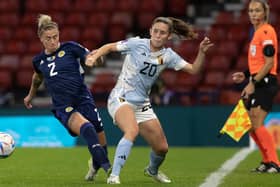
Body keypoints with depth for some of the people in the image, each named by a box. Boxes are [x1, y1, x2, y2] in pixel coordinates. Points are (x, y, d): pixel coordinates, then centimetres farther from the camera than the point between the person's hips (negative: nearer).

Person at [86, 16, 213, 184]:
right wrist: (94, 56, -16)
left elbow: (194, 69, 1)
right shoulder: (137, 44, -10)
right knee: (132, 131, -36)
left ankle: (153, 170, 43)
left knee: (162, 148, 7)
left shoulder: (168, 55, 2)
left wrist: (202, 52, -14)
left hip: (142, 104, 5)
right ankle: (114, 176, -33)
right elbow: (109, 47, -1)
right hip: (121, 99, -5)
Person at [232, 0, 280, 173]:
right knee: (252, 127, 11)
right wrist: (246, 75, 15)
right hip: (258, 83, 10)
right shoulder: (258, 32, 17)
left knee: (257, 125, -14)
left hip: (265, 82, -10)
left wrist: (253, 83, -18)